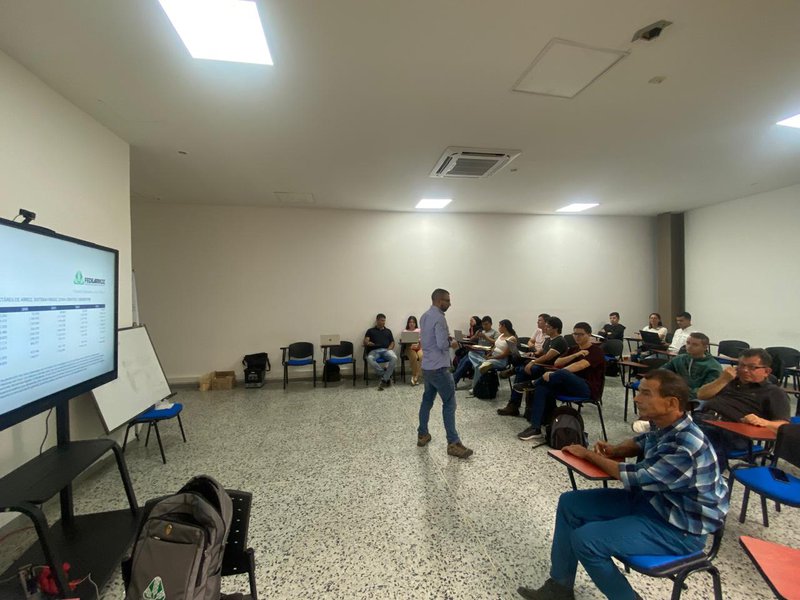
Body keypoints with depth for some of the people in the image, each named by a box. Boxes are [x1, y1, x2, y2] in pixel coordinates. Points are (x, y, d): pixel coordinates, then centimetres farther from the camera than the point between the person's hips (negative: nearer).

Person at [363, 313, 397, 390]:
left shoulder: (388, 331, 25)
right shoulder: (370, 330, 18)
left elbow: (392, 343, 18)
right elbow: (365, 342, 7)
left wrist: (389, 349, -2)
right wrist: (368, 343, -16)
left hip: (386, 350, 1)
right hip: (374, 350, -1)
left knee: (394, 358, -34)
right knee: (370, 359, -37)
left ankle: (384, 379, -28)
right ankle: (387, 377, -24)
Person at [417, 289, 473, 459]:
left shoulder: (425, 316, 12)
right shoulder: (439, 317, -18)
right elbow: (442, 344, -24)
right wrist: (451, 343, -3)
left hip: (427, 366, 9)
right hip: (438, 368, -9)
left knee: (427, 400, 17)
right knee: (449, 403, -3)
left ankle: (422, 435, 26)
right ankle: (453, 443, 1)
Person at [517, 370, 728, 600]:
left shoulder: (686, 448, -32)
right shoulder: (669, 428, -4)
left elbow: (635, 476, -24)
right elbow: (643, 442, 18)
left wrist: (590, 455, -11)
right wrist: (615, 450, -3)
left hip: (679, 529, -9)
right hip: (650, 500, 9)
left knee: (585, 539, -22)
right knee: (570, 503, 2)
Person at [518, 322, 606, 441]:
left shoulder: (596, 350, -3)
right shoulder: (573, 349, 20)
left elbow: (580, 365, -22)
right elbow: (557, 363, 5)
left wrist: (555, 375, -29)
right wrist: (575, 355, -10)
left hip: (588, 388, -7)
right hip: (569, 385, 7)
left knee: (562, 373, -36)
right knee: (542, 388, -21)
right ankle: (535, 428, -24)